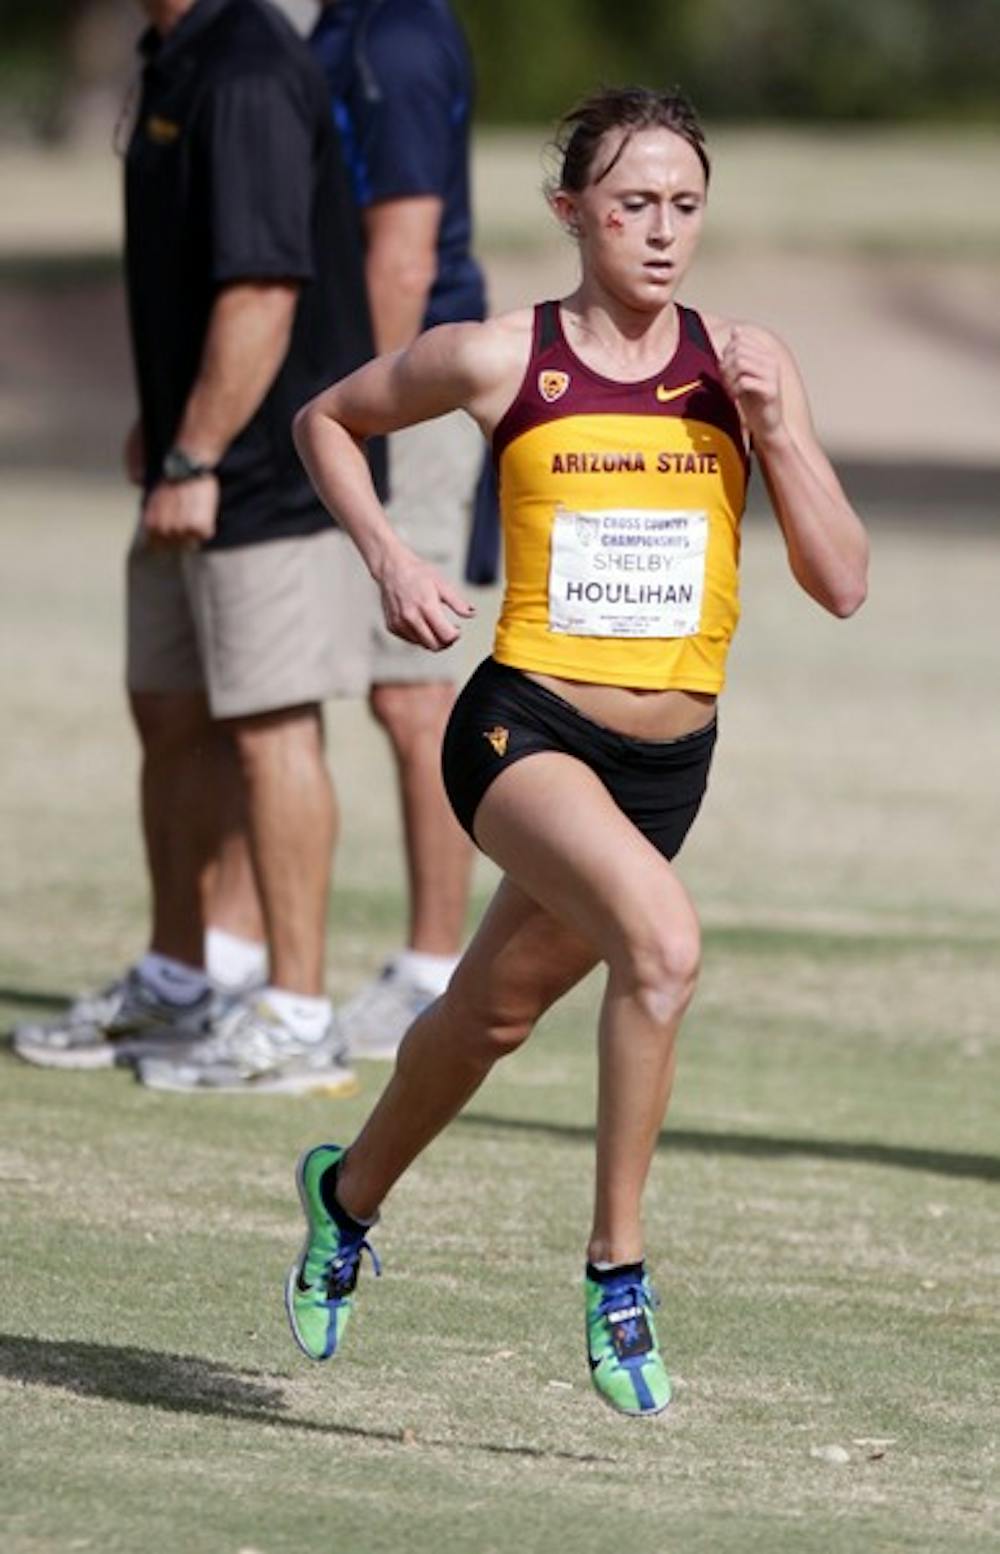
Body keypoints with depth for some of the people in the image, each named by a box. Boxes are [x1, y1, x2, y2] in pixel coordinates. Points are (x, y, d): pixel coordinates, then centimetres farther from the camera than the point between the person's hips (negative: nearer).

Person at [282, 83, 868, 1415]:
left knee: (492, 1016, 20)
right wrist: (387, 559, -2)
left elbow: (842, 584, -3)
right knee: (664, 941, -31)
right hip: (525, 726, -4)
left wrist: (774, 433, -15)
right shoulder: (502, 363, -6)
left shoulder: (744, 362, 0)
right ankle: (617, 1265, -20)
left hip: (670, 757, 4)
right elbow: (327, 420, 12)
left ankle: (350, 1193, 49)